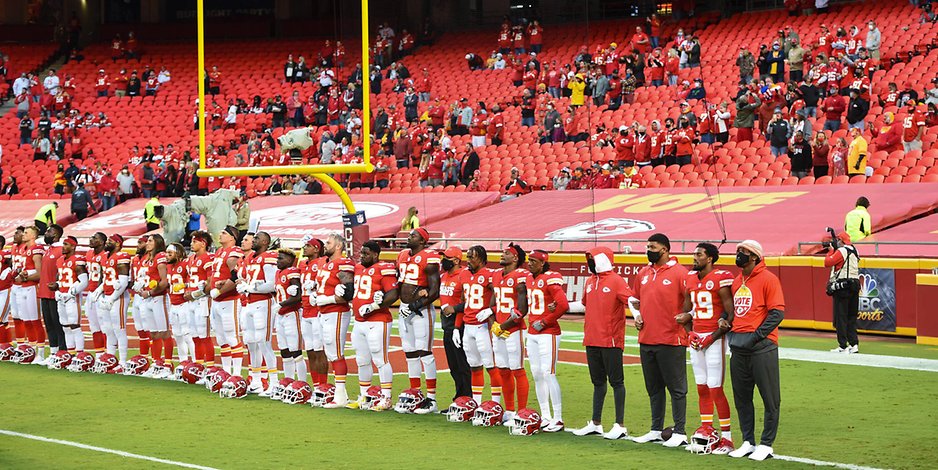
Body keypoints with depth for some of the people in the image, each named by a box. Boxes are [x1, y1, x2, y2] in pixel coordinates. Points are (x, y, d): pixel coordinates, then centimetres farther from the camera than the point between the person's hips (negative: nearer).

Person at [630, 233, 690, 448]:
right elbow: (634, 298, 27)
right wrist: (637, 316, 11)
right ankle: (656, 430, 23)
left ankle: (680, 433, 3)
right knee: (653, 388, 15)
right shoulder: (643, 274, 12)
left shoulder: (679, 273, -10)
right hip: (646, 340, 7)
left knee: (676, 388, -1)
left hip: (671, 341, -7)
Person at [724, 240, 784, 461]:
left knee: (769, 398, 0)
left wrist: (756, 336, -17)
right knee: (741, 397, 11)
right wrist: (726, 321, 6)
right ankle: (748, 442, 21)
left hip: (761, 346, -8)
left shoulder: (767, 279, -7)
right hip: (738, 347, 8)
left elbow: (777, 313, -12)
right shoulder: (736, 281, 15)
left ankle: (766, 445, 6)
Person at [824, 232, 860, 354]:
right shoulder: (854, 251, 14)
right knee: (851, 317, 12)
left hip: (842, 287, -8)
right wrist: (833, 249, 18)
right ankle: (854, 344, 7)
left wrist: (831, 250, 0)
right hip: (854, 287, 8)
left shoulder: (841, 251, -11)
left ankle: (843, 346, -4)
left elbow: (827, 263, -13)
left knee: (840, 317, -3)